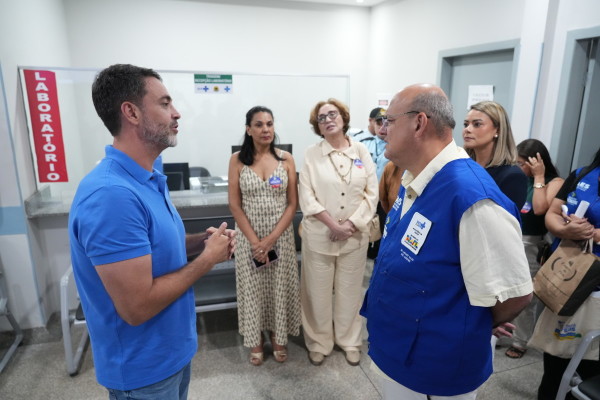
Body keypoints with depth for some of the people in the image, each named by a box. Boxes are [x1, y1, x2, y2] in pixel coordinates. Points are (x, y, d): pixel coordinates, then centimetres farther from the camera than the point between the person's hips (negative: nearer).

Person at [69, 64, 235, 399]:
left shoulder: (149, 180, 1)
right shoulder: (112, 194, -30)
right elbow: (137, 307, -31)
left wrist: (200, 240, -5)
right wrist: (208, 258, -20)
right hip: (144, 367, -8)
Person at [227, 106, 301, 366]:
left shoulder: (286, 159, -2)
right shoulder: (238, 160, -4)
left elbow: (292, 203, -3)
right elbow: (235, 205, -6)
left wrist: (271, 239, -11)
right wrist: (255, 241, -12)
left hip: (281, 235, 1)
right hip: (248, 236, 0)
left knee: (279, 287, 10)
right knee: (252, 288, 10)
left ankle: (278, 338, 33)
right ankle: (255, 340, 31)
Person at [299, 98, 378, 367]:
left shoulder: (361, 151, 3)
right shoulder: (311, 154, -2)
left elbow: (372, 193, 0)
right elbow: (307, 197, -8)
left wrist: (351, 224, -12)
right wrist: (333, 225, -17)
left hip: (355, 236, 1)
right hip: (319, 235, -1)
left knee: (350, 291, 14)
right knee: (318, 292, 8)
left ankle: (349, 341, 34)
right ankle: (319, 342, 28)